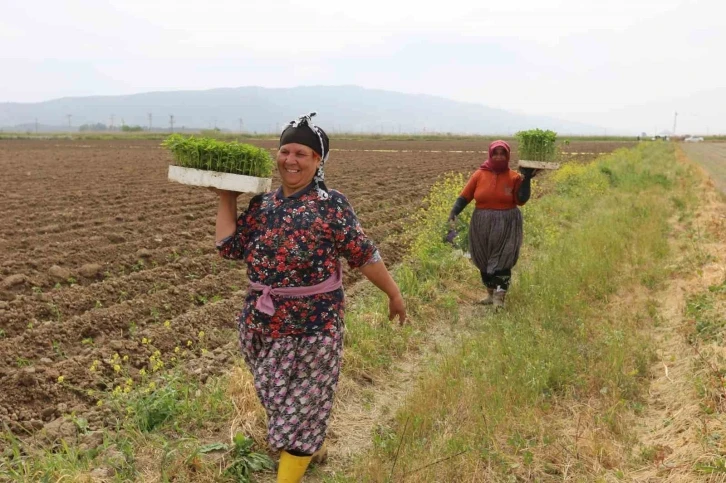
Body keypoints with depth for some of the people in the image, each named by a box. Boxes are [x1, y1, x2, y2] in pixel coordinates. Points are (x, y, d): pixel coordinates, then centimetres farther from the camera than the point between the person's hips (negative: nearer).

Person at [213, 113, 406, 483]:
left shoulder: (331, 205, -11)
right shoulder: (262, 204, 4)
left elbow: (364, 255, -7)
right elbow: (229, 247, 2)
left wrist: (394, 295, -1)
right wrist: (226, 198, 2)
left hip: (313, 325, -6)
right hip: (261, 323, 6)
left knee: (303, 403, 6)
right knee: (277, 397, 22)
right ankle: (310, 449, 48)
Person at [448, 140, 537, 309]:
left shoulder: (514, 177, -4)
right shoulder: (480, 174, -2)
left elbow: (521, 200, -9)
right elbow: (465, 196, -2)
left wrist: (526, 179, -16)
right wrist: (454, 212, -17)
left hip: (506, 226, -2)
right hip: (482, 225, 3)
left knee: (502, 261, -5)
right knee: (485, 261, 11)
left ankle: (499, 298, 0)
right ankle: (491, 293, 27)